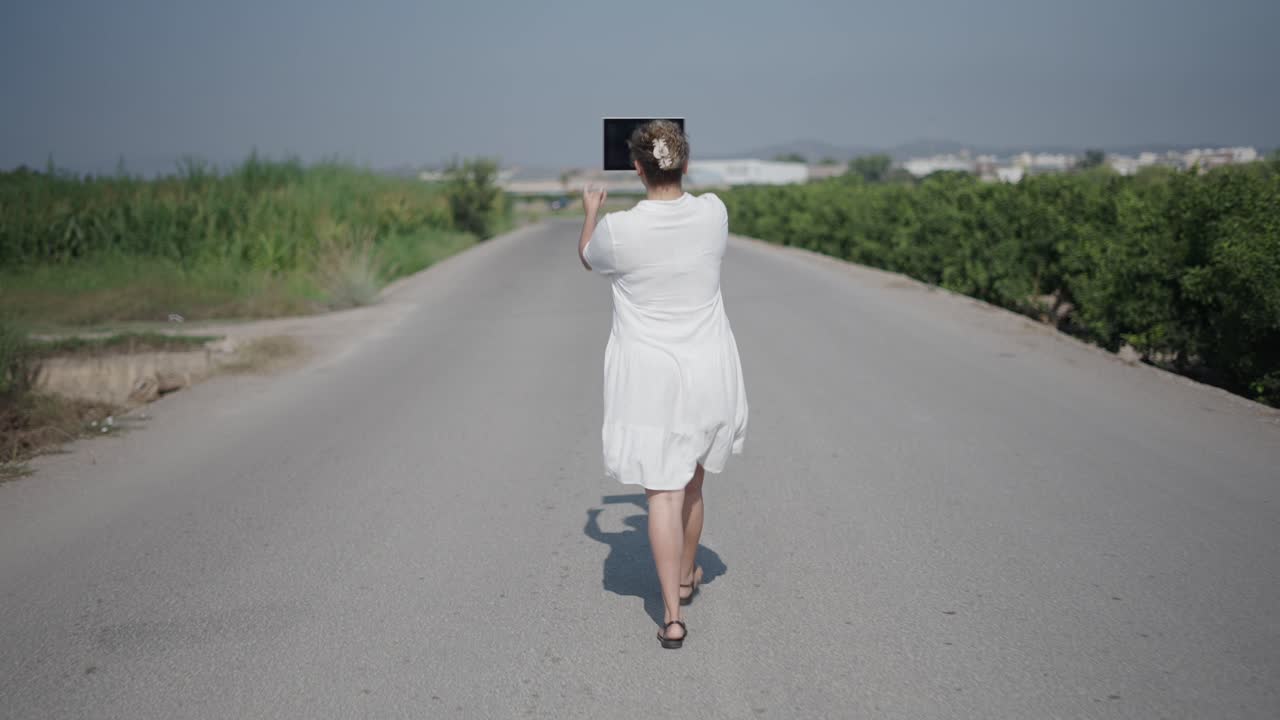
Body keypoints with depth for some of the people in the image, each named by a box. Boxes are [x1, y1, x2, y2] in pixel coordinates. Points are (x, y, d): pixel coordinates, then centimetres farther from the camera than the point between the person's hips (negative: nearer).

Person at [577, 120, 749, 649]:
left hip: (648, 375, -3)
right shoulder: (713, 213, -8)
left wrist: (591, 211, 28)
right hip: (706, 370, 3)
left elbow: (587, 258, 8)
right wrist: (673, 186, 36)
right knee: (690, 480, 21)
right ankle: (687, 576, 40)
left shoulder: (618, 230, -16)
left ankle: (672, 616, 1)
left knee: (662, 491, 1)